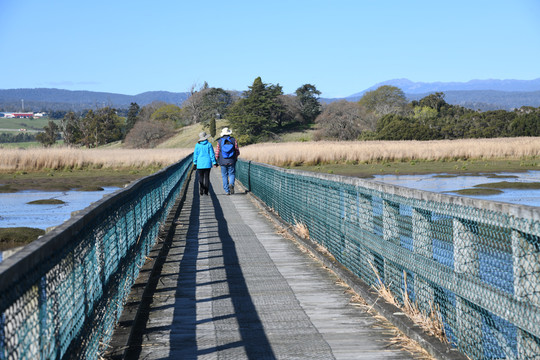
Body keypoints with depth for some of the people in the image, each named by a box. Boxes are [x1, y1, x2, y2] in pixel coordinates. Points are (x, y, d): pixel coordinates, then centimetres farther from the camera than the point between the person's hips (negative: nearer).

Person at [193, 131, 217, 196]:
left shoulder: (197, 145, -2)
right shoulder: (209, 144, -4)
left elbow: (195, 154, 2)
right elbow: (212, 154, -2)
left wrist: (195, 163, 10)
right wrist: (214, 162, 3)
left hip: (200, 163, 0)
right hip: (207, 163, 0)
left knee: (200, 178, 7)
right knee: (206, 177, 6)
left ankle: (201, 190, -10)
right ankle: (205, 191, 4)